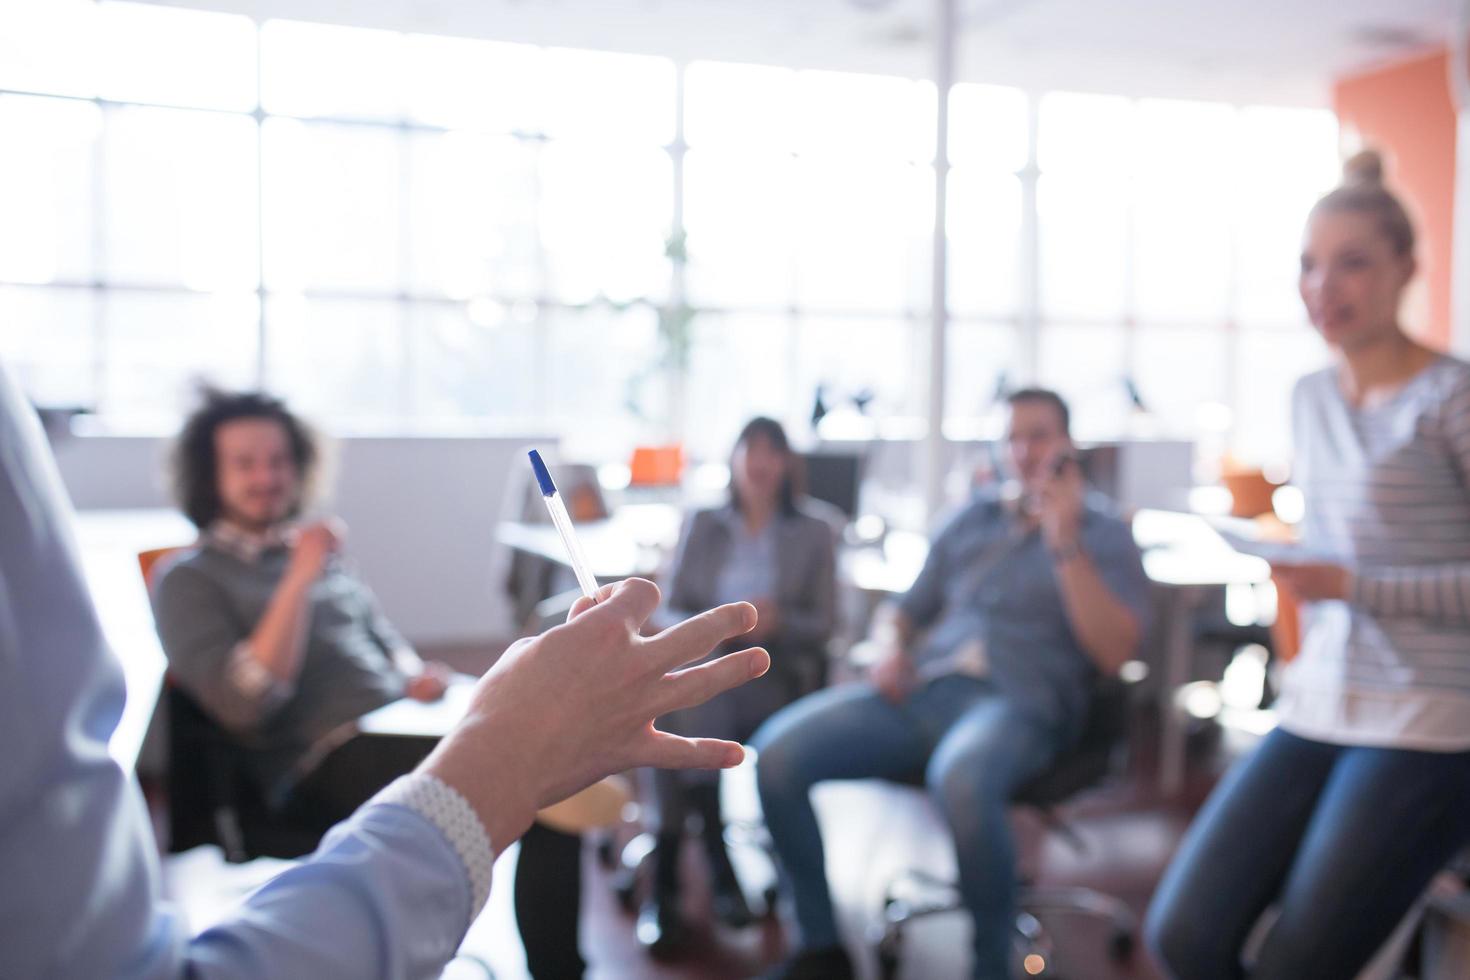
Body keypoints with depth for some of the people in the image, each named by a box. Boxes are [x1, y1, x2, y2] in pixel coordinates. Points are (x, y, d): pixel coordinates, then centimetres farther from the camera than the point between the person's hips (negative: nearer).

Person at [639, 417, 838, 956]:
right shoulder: (701, 525, 15)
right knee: (687, 718, -35)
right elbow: (668, 612, 8)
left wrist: (779, 621, -18)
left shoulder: (815, 532, 10)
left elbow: (823, 624, 4)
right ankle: (717, 867, -21)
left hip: (776, 671, -1)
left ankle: (667, 881, -16)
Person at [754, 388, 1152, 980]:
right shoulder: (972, 520, 23)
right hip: (921, 689, 5)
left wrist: (1065, 542, -11)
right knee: (778, 752, -19)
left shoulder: (1105, 536, 10)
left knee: (961, 781, -41)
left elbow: (1113, 652, -5)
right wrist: (890, 651, 2)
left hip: (1017, 705, -5)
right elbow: (902, 613, 26)